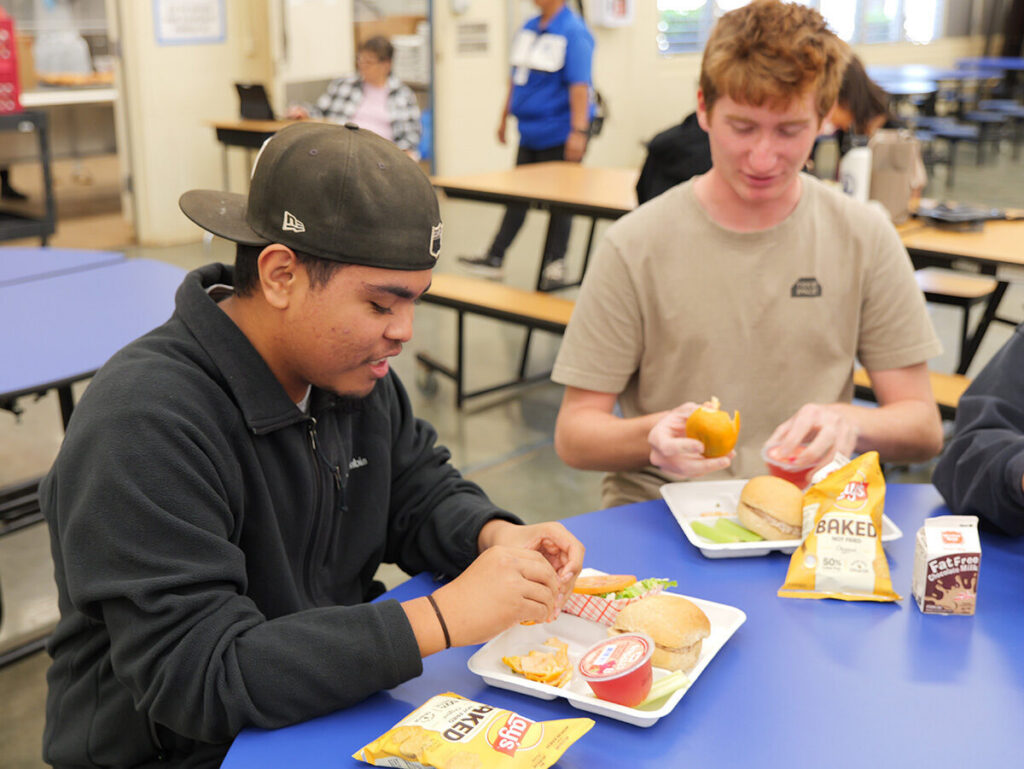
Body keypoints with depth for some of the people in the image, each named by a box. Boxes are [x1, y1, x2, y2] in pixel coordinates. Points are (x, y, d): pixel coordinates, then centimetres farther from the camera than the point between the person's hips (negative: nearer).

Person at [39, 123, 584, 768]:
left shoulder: (350, 369, -1)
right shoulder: (142, 425, -26)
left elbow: (420, 491, 11)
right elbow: (196, 677, -29)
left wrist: (496, 537, -11)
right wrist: (442, 618, -33)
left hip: (337, 710, 7)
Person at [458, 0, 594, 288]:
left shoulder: (573, 32, -13)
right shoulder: (528, 29, 10)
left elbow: (579, 85, -20)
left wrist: (578, 131, -27)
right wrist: (505, 117, 22)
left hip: (559, 135, -7)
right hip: (530, 134, 7)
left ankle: (555, 264, 16)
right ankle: (494, 258, 17)